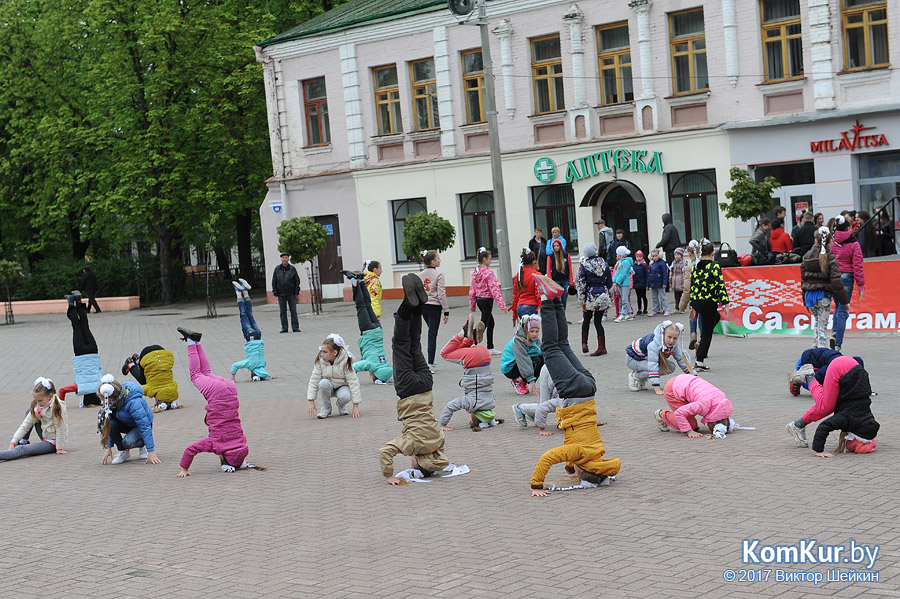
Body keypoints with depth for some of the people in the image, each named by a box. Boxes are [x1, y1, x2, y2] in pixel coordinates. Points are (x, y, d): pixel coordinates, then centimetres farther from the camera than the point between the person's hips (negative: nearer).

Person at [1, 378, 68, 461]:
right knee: (30, 409, 6)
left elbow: (60, 429, -22)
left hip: (53, 443, -8)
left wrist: (60, 448, -19)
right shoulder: (37, 407, -3)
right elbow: (25, 425, -3)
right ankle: (23, 442, 7)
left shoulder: (58, 407, -24)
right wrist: (14, 441, -12)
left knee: (22, 450, -22)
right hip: (45, 437, 8)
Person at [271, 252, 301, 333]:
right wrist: (275, 292, 0)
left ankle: (295, 327, 3)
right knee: (283, 312, 3)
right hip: (281, 294, 1)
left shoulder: (292, 269, 0)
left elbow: (297, 280, 4)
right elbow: (274, 281, 6)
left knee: (293, 311, 0)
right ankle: (284, 328, 8)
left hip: (291, 294, -1)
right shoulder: (277, 269, 3)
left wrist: (296, 292, -3)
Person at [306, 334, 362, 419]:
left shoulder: (345, 361, -22)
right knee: (323, 383, -33)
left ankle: (341, 406, 2)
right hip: (328, 388, 2)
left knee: (345, 396, -36)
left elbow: (353, 382, -22)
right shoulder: (320, 361, -16)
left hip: (342, 386, -2)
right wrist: (311, 402, -19)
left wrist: (356, 406, -26)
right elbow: (314, 380, -12)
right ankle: (326, 408, -9)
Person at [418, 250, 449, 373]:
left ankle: (431, 360, 23)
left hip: (422, 307, 6)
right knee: (432, 335, -3)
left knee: (432, 332, 21)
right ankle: (430, 364, -5)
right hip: (434, 306, -6)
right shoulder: (438, 274, -11)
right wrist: (446, 311, -10)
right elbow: (441, 294, -15)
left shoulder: (419, 275, 6)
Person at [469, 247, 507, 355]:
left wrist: (472, 306, 16)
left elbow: (472, 290, 9)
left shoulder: (475, 272, 5)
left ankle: (490, 348, 27)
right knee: (483, 324, -4)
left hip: (479, 300, 8)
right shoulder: (488, 272, -18)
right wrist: (502, 304, -19)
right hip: (487, 300, -8)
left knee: (491, 323, 20)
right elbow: (494, 289, -20)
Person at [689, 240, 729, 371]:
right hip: (708, 302, -6)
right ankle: (700, 361, 2)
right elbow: (720, 286, -15)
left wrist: (693, 307, 16)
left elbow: (692, 287, 10)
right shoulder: (714, 266, -10)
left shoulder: (695, 267, 7)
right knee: (707, 333, 3)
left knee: (716, 317, 32)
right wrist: (725, 304, -12)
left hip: (696, 302, 6)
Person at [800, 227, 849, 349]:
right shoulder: (830, 258, -10)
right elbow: (836, 281, -13)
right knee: (822, 325, -2)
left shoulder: (806, 257, 5)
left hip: (809, 294, 5)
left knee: (817, 322, 21)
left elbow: (803, 279, 10)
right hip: (823, 295, -5)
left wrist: (805, 300, 18)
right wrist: (844, 300, -6)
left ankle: (815, 347, 19)